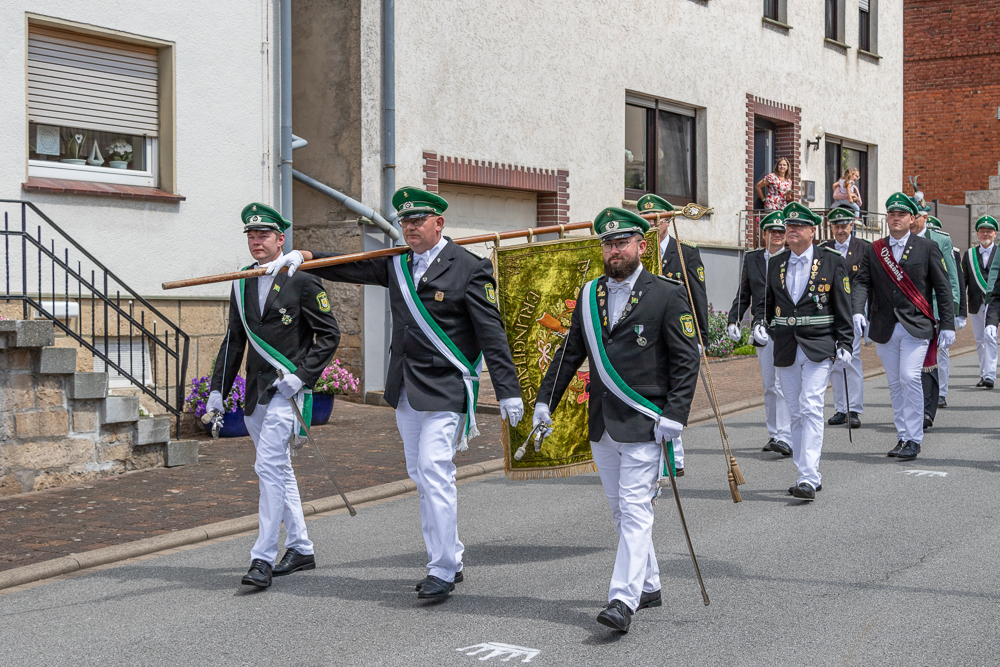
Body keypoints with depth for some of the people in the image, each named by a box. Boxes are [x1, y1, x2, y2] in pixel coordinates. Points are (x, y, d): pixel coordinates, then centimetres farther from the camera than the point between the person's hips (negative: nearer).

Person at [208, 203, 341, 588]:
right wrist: (218, 390, 12)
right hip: (256, 391, 7)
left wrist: (300, 374, -15)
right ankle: (300, 549, 25)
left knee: (269, 466, -15)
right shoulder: (242, 284, 12)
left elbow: (329, 335, -6)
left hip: (288, 387, -7)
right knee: (279, 469, 14)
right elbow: (234, 340, 17)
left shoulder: (302, 280, -7)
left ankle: (263, 558, -11)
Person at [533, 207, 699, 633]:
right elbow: (570, 353, 16)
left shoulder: (668, 295, -5)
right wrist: (545, 400, 9)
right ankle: (648, 585, 29)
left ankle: (623, 601, -12)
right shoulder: (589, 295, 11)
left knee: (635, 509, -10)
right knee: (622, 511, 14)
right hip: (602, 424, 6)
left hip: (644, 423, -6)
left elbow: (686, 360, -7)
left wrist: (674, 415, -14)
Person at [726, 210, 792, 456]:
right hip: (763, 330, 4)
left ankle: (784, 437, -15)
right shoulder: (752, 259, 12)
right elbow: (744, 294, 16)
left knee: (784, 383, -13)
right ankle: (773, 434, 21)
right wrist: (733, 320, 4)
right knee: (769, 387, 11)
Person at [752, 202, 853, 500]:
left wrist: (844, 344, -6)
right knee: (796, 413, 9)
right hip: (786, 348, 5)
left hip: (819, 347, -5)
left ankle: (809, 479, -16)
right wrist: (759, 323, -5)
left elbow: (843, 306, 0)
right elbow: (765, 301, 16)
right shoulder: (775, 264, 10)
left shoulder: (832, 261, -1)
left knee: (811, 408, -15)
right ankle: (808, 475, 20)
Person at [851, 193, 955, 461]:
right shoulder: (874, 250, 9)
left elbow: (943, 288, 2)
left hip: (916, 326, -3)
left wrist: (947, 325, -3)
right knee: (895, 384, 8)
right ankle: (903, 437, 17)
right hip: (885, 328, 4)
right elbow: (861, 282, 0)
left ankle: (914, 439, -6)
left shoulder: (928, 248, 2)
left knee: (910, 378, -14)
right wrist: (858, 311, -19)